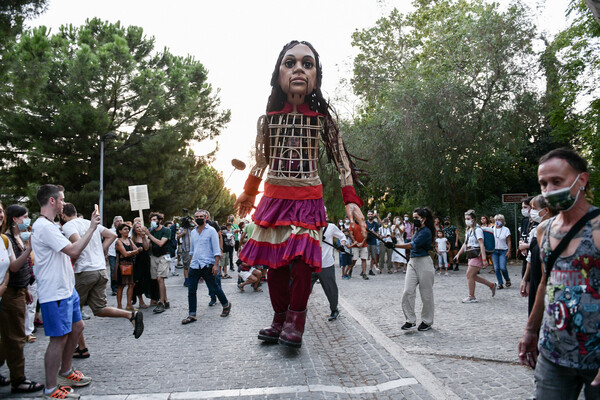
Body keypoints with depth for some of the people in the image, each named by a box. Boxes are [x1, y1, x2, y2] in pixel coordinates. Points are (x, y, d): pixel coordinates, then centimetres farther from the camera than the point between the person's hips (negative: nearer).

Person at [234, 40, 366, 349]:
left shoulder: (322, 119, -3)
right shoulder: (268, 119, 3)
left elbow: (342, 161, -1)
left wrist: (351, 201, -9)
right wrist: (248, 193, 26)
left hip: (308, 200, -2)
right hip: (275, 197, 3)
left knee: (302, 260, -10)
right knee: (274, 261, 5)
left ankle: (295, 321, 8)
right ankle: (279, 320, 20)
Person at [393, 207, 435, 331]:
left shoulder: (426, 232, -13)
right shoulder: (417, 230, 15)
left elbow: (413, 245, -22)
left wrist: (395, 245, -28)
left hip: (424, 263, -8)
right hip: (412, 262, 8)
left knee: (426, 294, 2)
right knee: (408, 292, -2)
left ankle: (427, 322, 15)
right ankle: (410, 320, 3)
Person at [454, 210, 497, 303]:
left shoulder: (477, 230, -12)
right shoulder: (468, 230, 14)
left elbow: (482, 245, -18)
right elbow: (465, 244, 22)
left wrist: (484, 259, -24)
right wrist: (458, 254, 21)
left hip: (477, 256, -9)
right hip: (471, 256, 9)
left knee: (469, 275, -8)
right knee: (473, 276, 11)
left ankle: (471, 297, 2)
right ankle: (492, 285, 26)